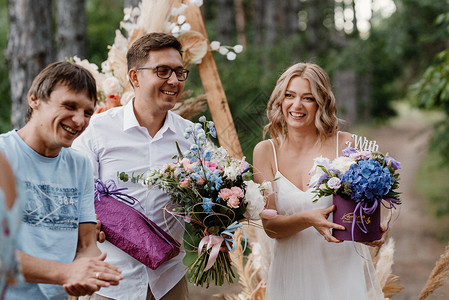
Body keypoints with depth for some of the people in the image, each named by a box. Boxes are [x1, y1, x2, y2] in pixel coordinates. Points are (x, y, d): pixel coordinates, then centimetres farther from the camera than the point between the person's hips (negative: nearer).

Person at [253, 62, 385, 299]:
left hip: (342, 268, -1)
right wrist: (307, 219, -25)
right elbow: (270, 226, -6)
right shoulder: (265, 151, -1)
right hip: (292, 274, 1)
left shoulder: (345, 145, -4)